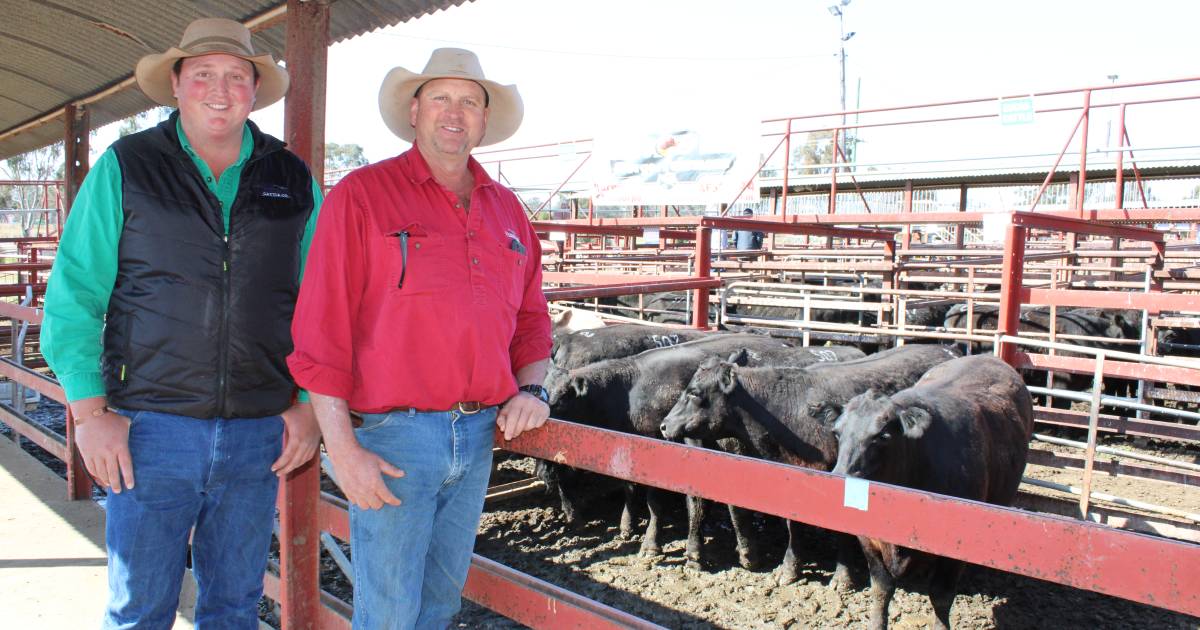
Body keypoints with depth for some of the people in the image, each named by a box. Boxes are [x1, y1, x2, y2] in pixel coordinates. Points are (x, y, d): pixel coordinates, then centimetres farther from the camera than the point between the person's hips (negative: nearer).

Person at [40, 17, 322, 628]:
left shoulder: (293, 182, 7)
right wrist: (90, 411, -7)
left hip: (260, 433, 2)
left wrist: (310, 404, 1)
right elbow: (73, 296, 0)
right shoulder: (125, 168, 1)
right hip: (151, 429, -2)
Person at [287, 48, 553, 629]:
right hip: (391, 438, -5)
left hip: (479, 437, 6)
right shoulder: (362, 195, -5)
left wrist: (530, 388, 2)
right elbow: (320, 330, -10)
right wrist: (341, 448, -14)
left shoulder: (505, 210, 12)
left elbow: (530, 315, 20)